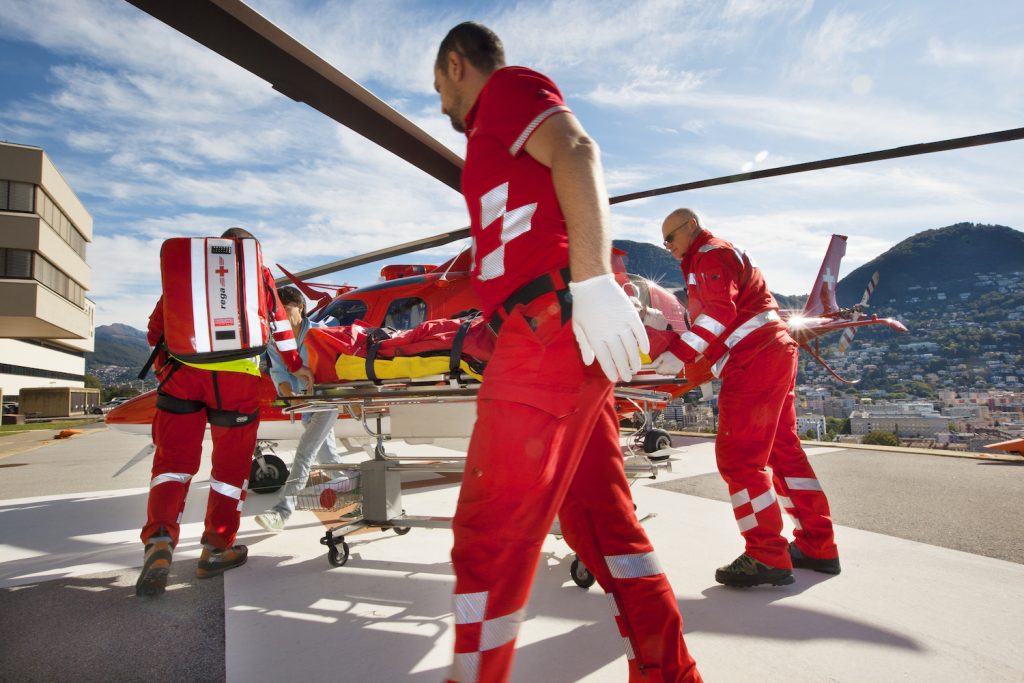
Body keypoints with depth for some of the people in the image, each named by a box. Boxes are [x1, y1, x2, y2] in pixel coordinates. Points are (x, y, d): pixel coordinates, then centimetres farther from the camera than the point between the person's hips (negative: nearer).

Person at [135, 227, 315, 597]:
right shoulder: (257, 270, 18)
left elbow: (158, 323, 21)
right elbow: (277, 320, 17)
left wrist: (163, 363, 32)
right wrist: (296, 365, 25)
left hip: (182, 369, 2)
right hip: (236, 374, -1)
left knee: (173, 459, 7)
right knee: (231, 464, 10)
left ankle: (159, 542, -11)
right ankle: (217, 549, 17)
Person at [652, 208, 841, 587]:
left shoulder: (710, 253, -3)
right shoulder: (723, 253, 28)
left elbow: (720, 312, -17)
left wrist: (680, 355, -21)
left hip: (754, 361, -11)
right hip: (776, 353, 11)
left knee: (739, 457, -10)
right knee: (784, 449, 12)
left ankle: (767, 558, -8)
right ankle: (817, 546, 19)